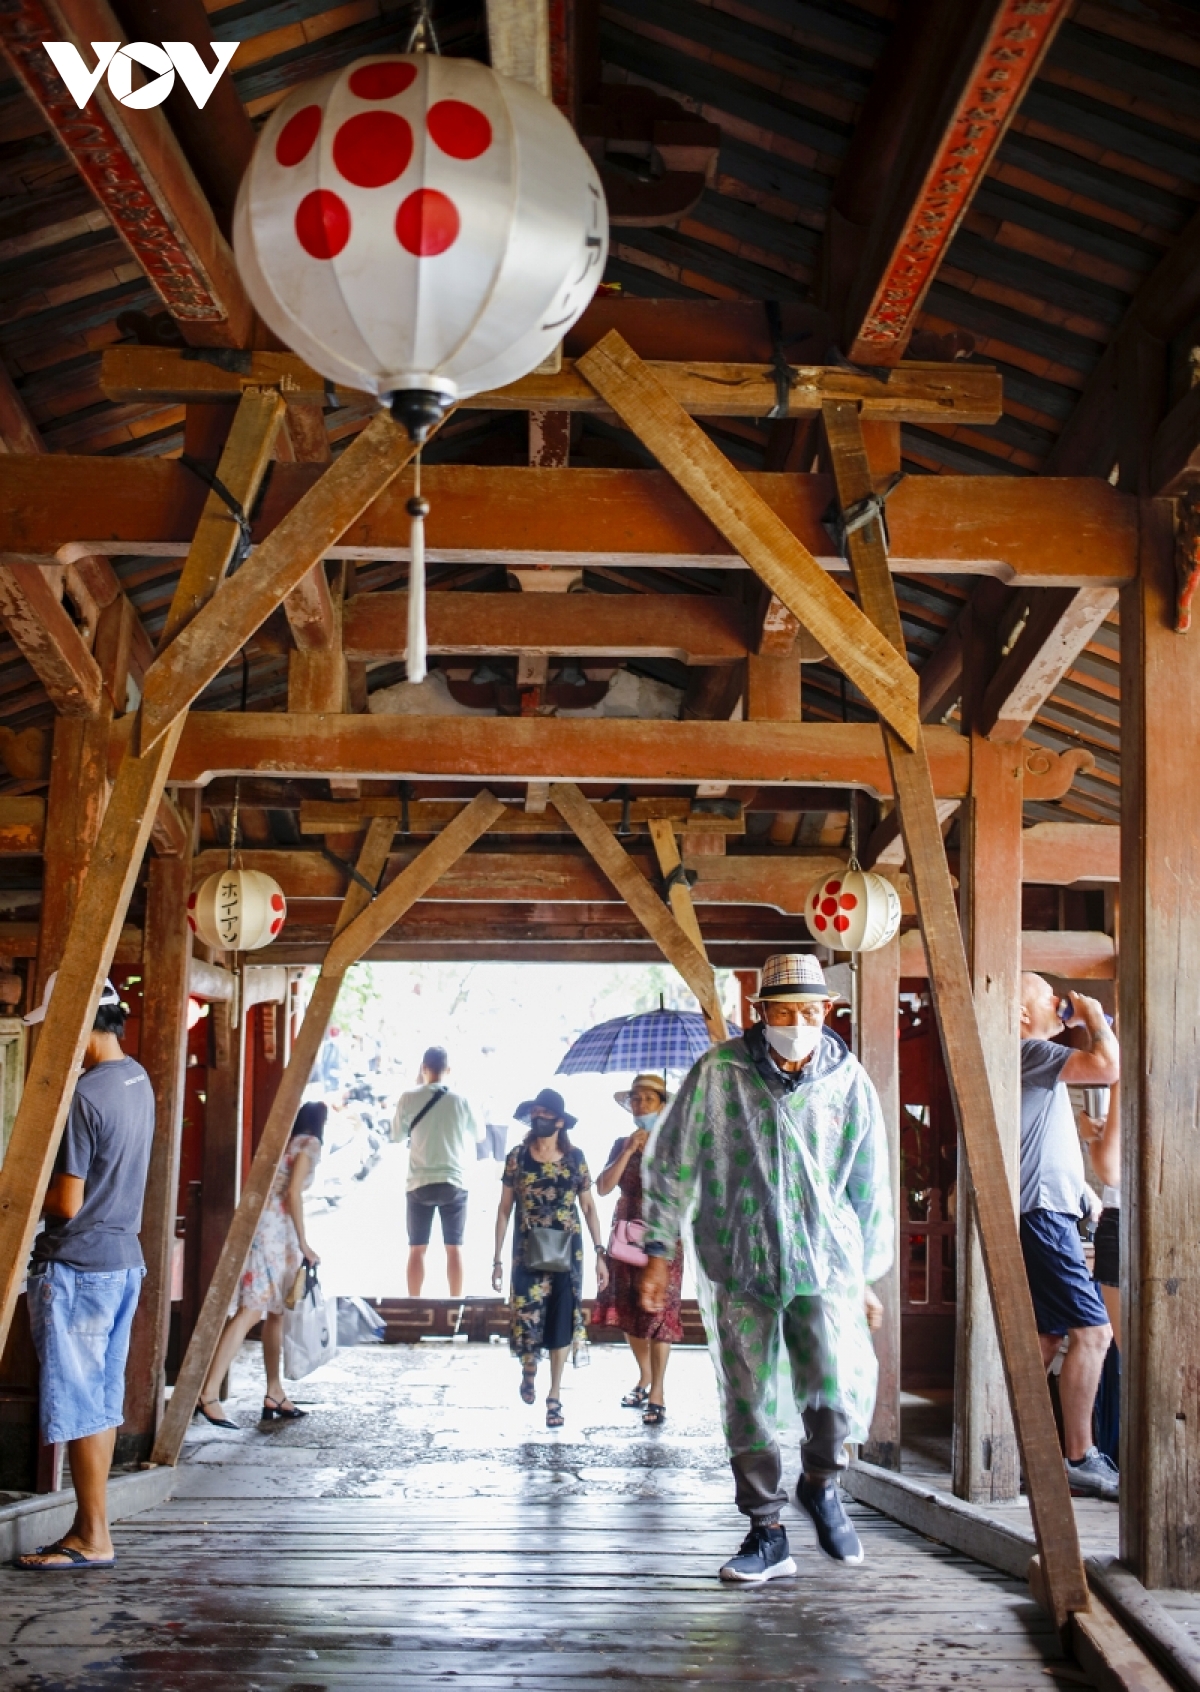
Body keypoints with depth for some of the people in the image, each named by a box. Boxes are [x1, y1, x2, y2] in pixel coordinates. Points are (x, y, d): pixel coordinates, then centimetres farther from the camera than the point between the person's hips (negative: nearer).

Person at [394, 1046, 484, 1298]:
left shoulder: (409, 1098, -6)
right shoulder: (459, 1100, -5)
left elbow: (397, 1135, 8)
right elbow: (480, 1134, 9)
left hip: (420, 1183, 0)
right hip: (454, 1182, 0)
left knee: (417, 1249, 7)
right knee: (454, 1248, 8)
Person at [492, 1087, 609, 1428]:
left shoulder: (575, 1158, -1)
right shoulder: (517, 1157, -2)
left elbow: (588, 1207, 4)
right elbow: (504, 1210, 2)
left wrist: (600, 1254, -2)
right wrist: (497, 1259, 0)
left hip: (566, 1253, 0)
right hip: (528, 1253, 0)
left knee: (562, 1323, 2)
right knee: (526, 1321, -4)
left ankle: (554, 1397, 17)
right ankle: (528, 1368, 31)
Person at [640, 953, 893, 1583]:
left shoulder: (849, 1082, 3)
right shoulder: (718, 1072, -3)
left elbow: (871, 1187, 13)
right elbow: (671, 1162, 4)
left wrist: (870, 1275, 15)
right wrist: (659, 1250, 4)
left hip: (825, 1260, 0)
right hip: (738, 1267, 0)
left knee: (842, 1393, -13)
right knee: (747, 1402, 3)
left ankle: (821, 1483, 17)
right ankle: (767, 1532, 18)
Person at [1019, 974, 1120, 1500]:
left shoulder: (1036, 1058, 21)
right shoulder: (1028, 1051, -11)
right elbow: (1108, 1066, -22)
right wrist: (1095, 1018, -5)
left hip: (1046, 1214, 11)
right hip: (1041, 1213, -11)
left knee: (1047, 1336, 12)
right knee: (1091, 1329, -13)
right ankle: (1080, 1461, -13)